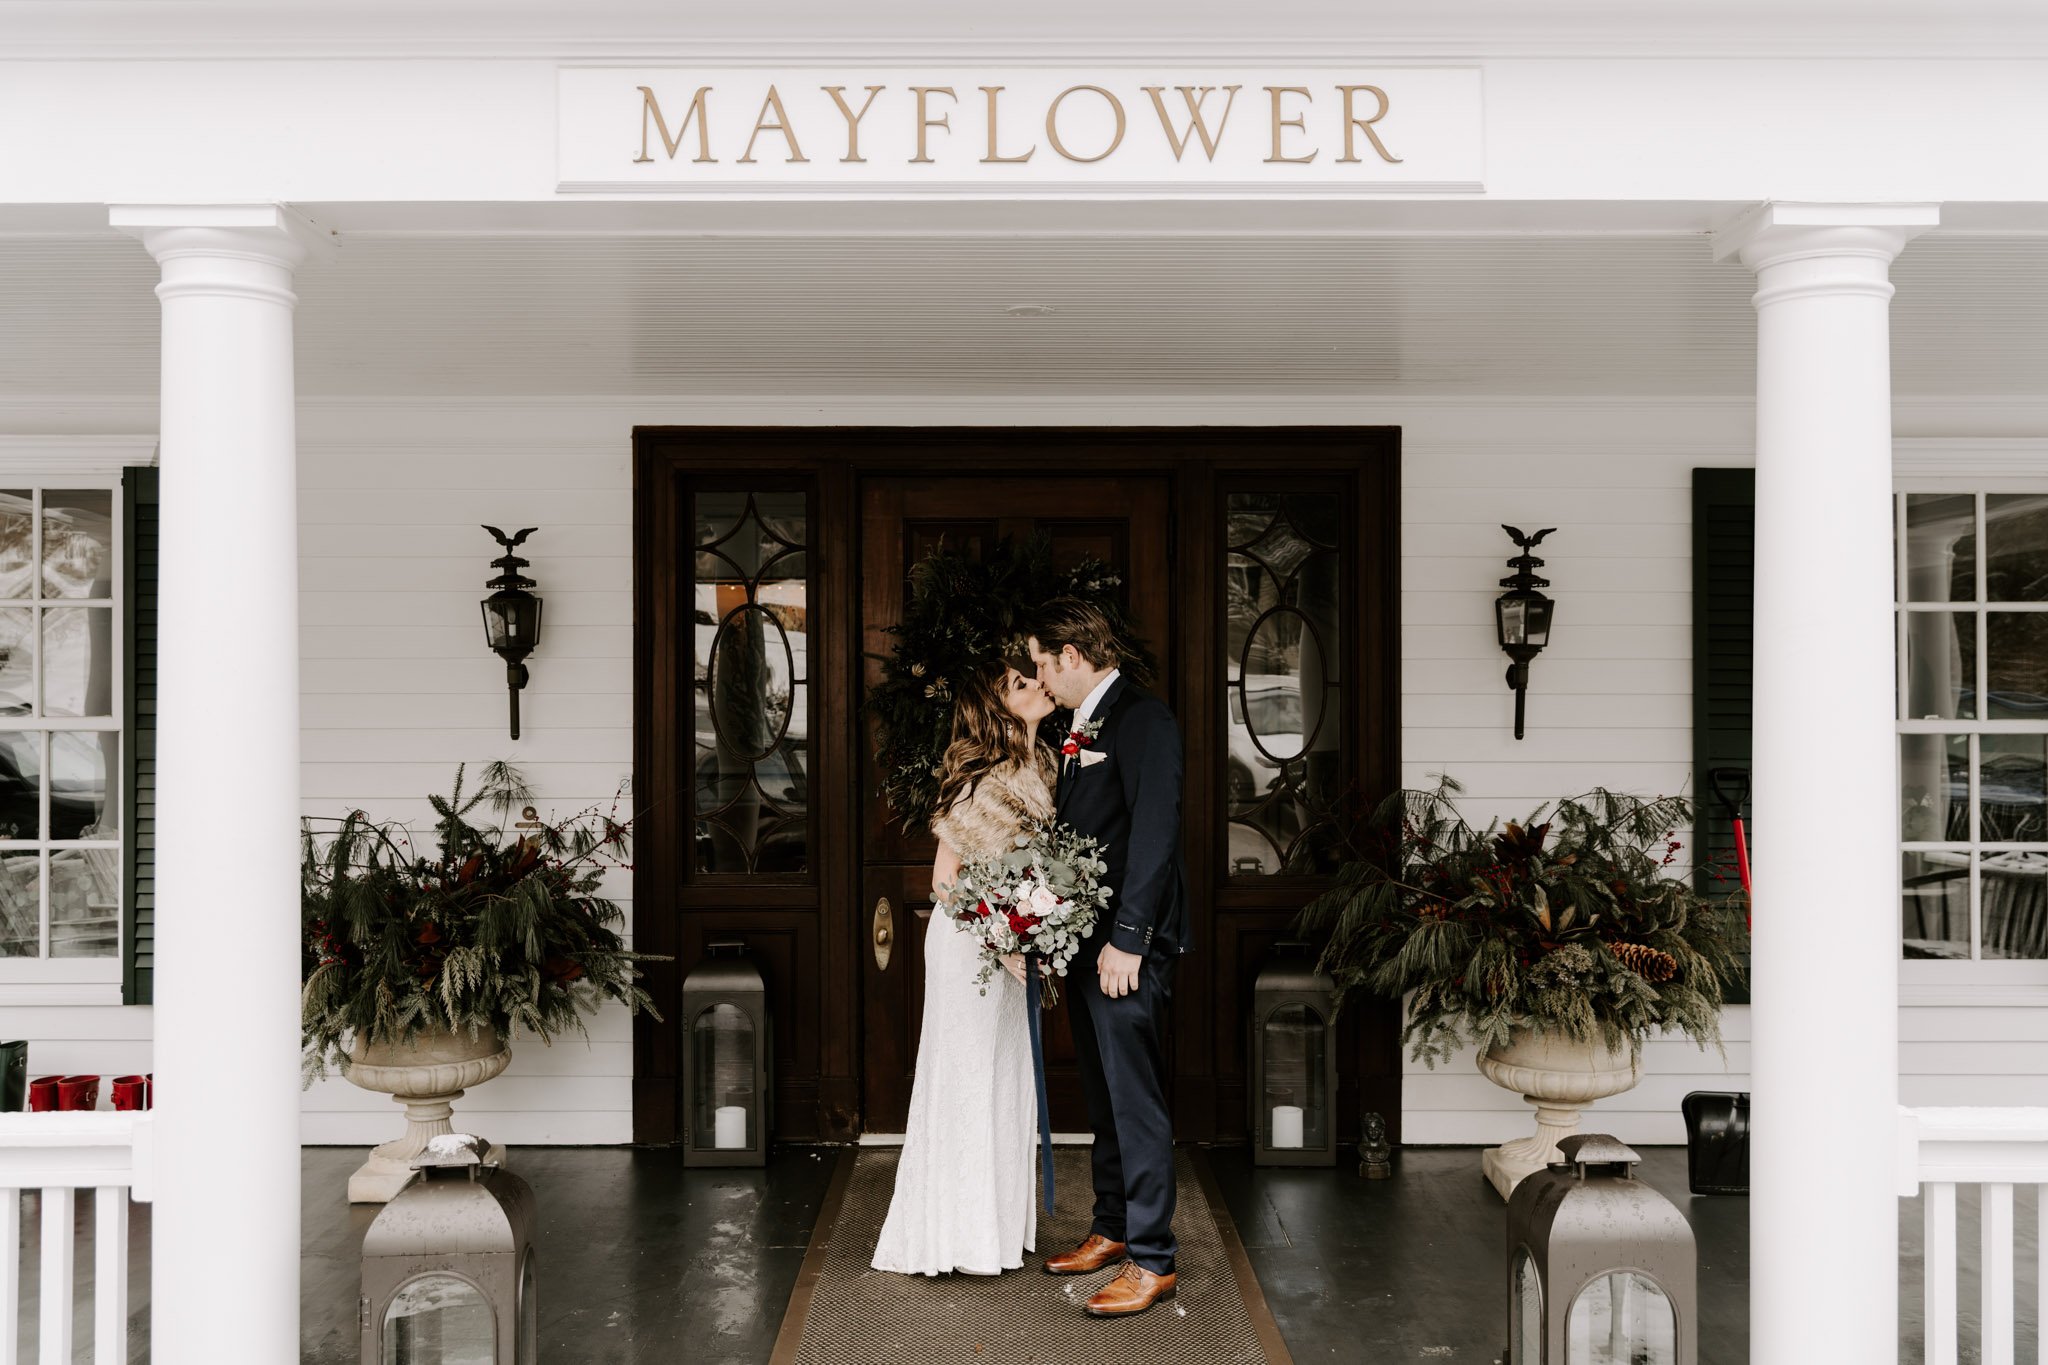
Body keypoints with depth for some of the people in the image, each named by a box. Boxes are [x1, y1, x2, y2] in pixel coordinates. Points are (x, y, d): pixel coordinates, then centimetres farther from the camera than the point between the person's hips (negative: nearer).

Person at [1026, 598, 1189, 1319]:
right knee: (1104, 1096, 17)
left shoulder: (1143, 719, -12)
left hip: (1127, 945, -9)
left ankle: (1152, 1259, 0)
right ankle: (1112, 1230, 28)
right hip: (1084, 938, 9)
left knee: (1136, 1098, -6)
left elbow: (1154, 833, -19)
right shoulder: (1080, 727, 16)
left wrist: (1128, 939, -22)